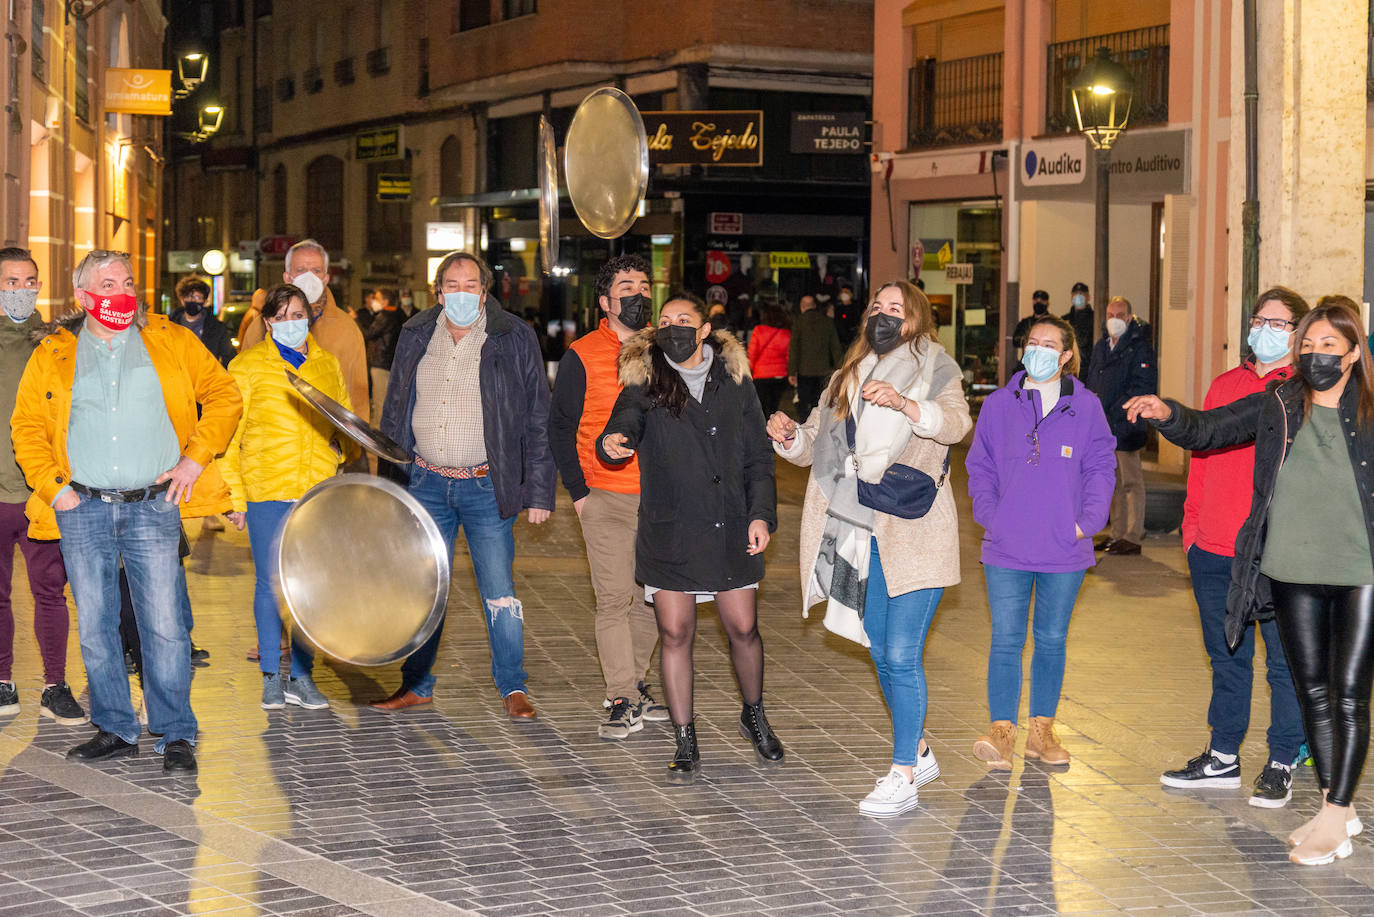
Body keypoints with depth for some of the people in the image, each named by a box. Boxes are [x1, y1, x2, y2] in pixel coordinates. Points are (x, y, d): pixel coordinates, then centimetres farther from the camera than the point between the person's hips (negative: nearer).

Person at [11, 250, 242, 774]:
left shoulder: (171, 342, 8)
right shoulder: (52, 355, 10)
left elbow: (224, 395, 9)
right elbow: (26, 426, 12)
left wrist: (195, 458, -1)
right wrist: (52, 486, 0)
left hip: (154, 506, -1)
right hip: (83, 510, 2)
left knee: (164, 625, -5)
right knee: (94, 627, 5)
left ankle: (176, 735, 5)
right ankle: (114, 730, 18)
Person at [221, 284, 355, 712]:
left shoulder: (327, 363, 13)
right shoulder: (248, 366, 2)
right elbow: (228, 433, 2)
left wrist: (342, 446, -1)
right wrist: (233, 496, -3)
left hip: (319, 488, 3)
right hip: (265, 490, -3)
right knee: (270, 582, 1)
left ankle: (302, 677, 12)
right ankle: (271, 677, 11)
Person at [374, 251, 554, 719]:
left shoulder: (514, 339, -4)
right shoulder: (415, 337, 6)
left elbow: (537, 420, -2)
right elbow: (394, 413, 14)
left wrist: (538, 491, -7)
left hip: (486, 486, -3)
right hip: (426, 483, 3)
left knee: (499, 591, -1)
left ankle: (513, 688, 12)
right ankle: (416, 684, 23)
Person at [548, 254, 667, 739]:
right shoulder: (582, 357, -2)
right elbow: (560, 427, 1)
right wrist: (578, 492, -5)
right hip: (606, 499, -4)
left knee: (651, 599, 9)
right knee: (614, 599, -7)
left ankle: (634, 686, 24)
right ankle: (623, 701, -3)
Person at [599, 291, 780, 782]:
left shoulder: (734, 383, 6)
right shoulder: (645, 384, 1)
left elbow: (758, 457, 9)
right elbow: (625, 423, -19)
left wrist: (761, 514, -2)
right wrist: (612, 442, -42)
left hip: (730, 533, 1)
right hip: (669, 534, -1)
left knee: (743, 629, 7)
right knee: (675, 634, 0)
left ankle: (754, 716, 33)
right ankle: (686, 745, 10)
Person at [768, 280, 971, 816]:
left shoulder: (933, 371, -2)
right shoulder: (848, 378, 17)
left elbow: (956, 424, -22)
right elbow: (815, 446, 16)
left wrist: (904, 404, -39)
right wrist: (790, 436, -7)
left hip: (914, 533, -6)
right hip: (865, 537, 7)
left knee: (902, 655, -8)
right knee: (881, 653, 14)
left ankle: (903, 776, 0)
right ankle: (917, 751, 32)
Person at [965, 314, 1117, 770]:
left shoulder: (1086, 407, 2)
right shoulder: (1000, 404, 4)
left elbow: (1101, 468, 5)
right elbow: (980, 466, 9)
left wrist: (1088, 520, -6)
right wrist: (988, 514, -5)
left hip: (1064, 549, 0)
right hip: (1006, 547, 0)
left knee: (1052, 640, 11)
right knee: (1006, 640, -5)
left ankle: (1042, 729, 21)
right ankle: (1001, 732, -4)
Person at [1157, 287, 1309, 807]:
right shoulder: (1224, 386, 14)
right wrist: (1192, 526, 11)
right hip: (1214, 551, 5)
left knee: (1285, 661, 4)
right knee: (1226, 657, 15)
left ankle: (1280, 765, 15)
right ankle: (1223, 758, 26)